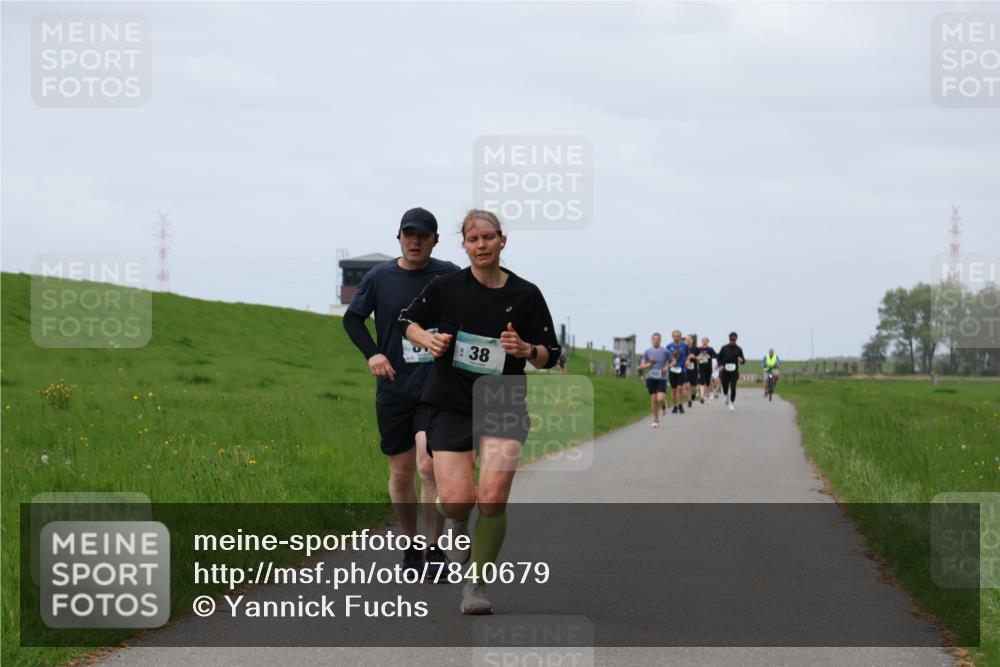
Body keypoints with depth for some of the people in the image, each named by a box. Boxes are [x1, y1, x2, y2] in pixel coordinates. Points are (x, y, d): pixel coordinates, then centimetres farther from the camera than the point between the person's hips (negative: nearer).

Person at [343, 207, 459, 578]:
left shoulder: (450, 277, 0)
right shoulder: (379, 277, 1)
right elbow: (353, 318, 13)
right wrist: (371, 353, -1)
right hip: (394, 390, 2)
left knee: (429, 464, -18)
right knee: (401, 473, 8)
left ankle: (435, 549, -10)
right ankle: (412, 546, 25)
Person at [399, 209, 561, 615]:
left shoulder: (525, 295, 1)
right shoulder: (445, 287, -1)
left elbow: (551, 355, 7)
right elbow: (408, 320, 16)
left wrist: (527, 350, -15)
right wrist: (428, 340, -5)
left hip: (504, 407, 0)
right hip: (450, 405, 0)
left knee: (492, 499, -17)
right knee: (456, 500, -12)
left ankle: (477, 585, 1)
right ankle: (456, 525, 27)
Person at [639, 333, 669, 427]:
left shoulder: (664, 351, 0)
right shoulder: (647, 351, 3)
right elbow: (641, 366, 4)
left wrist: (667, 367, -7)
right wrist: (650, 364, -13)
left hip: (661, 378, -2)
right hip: (650, 378, 2)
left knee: (660, 399, -16)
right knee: (653, 399, 1)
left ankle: (664, 404, 22)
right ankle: (656, 420, 14)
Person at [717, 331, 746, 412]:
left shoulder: (738, 349, 0)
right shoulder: (724, 348, 0)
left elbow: (743, 360, 3)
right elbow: (719, 357, 9)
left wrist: (742, 360, -22)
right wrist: (720, 365, -9)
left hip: (734, 372, -1)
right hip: (725, 371, 1)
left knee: (733, 389, -10)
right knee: (725, 390, 6)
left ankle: (732, 404, 3)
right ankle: (727, 396, 42)